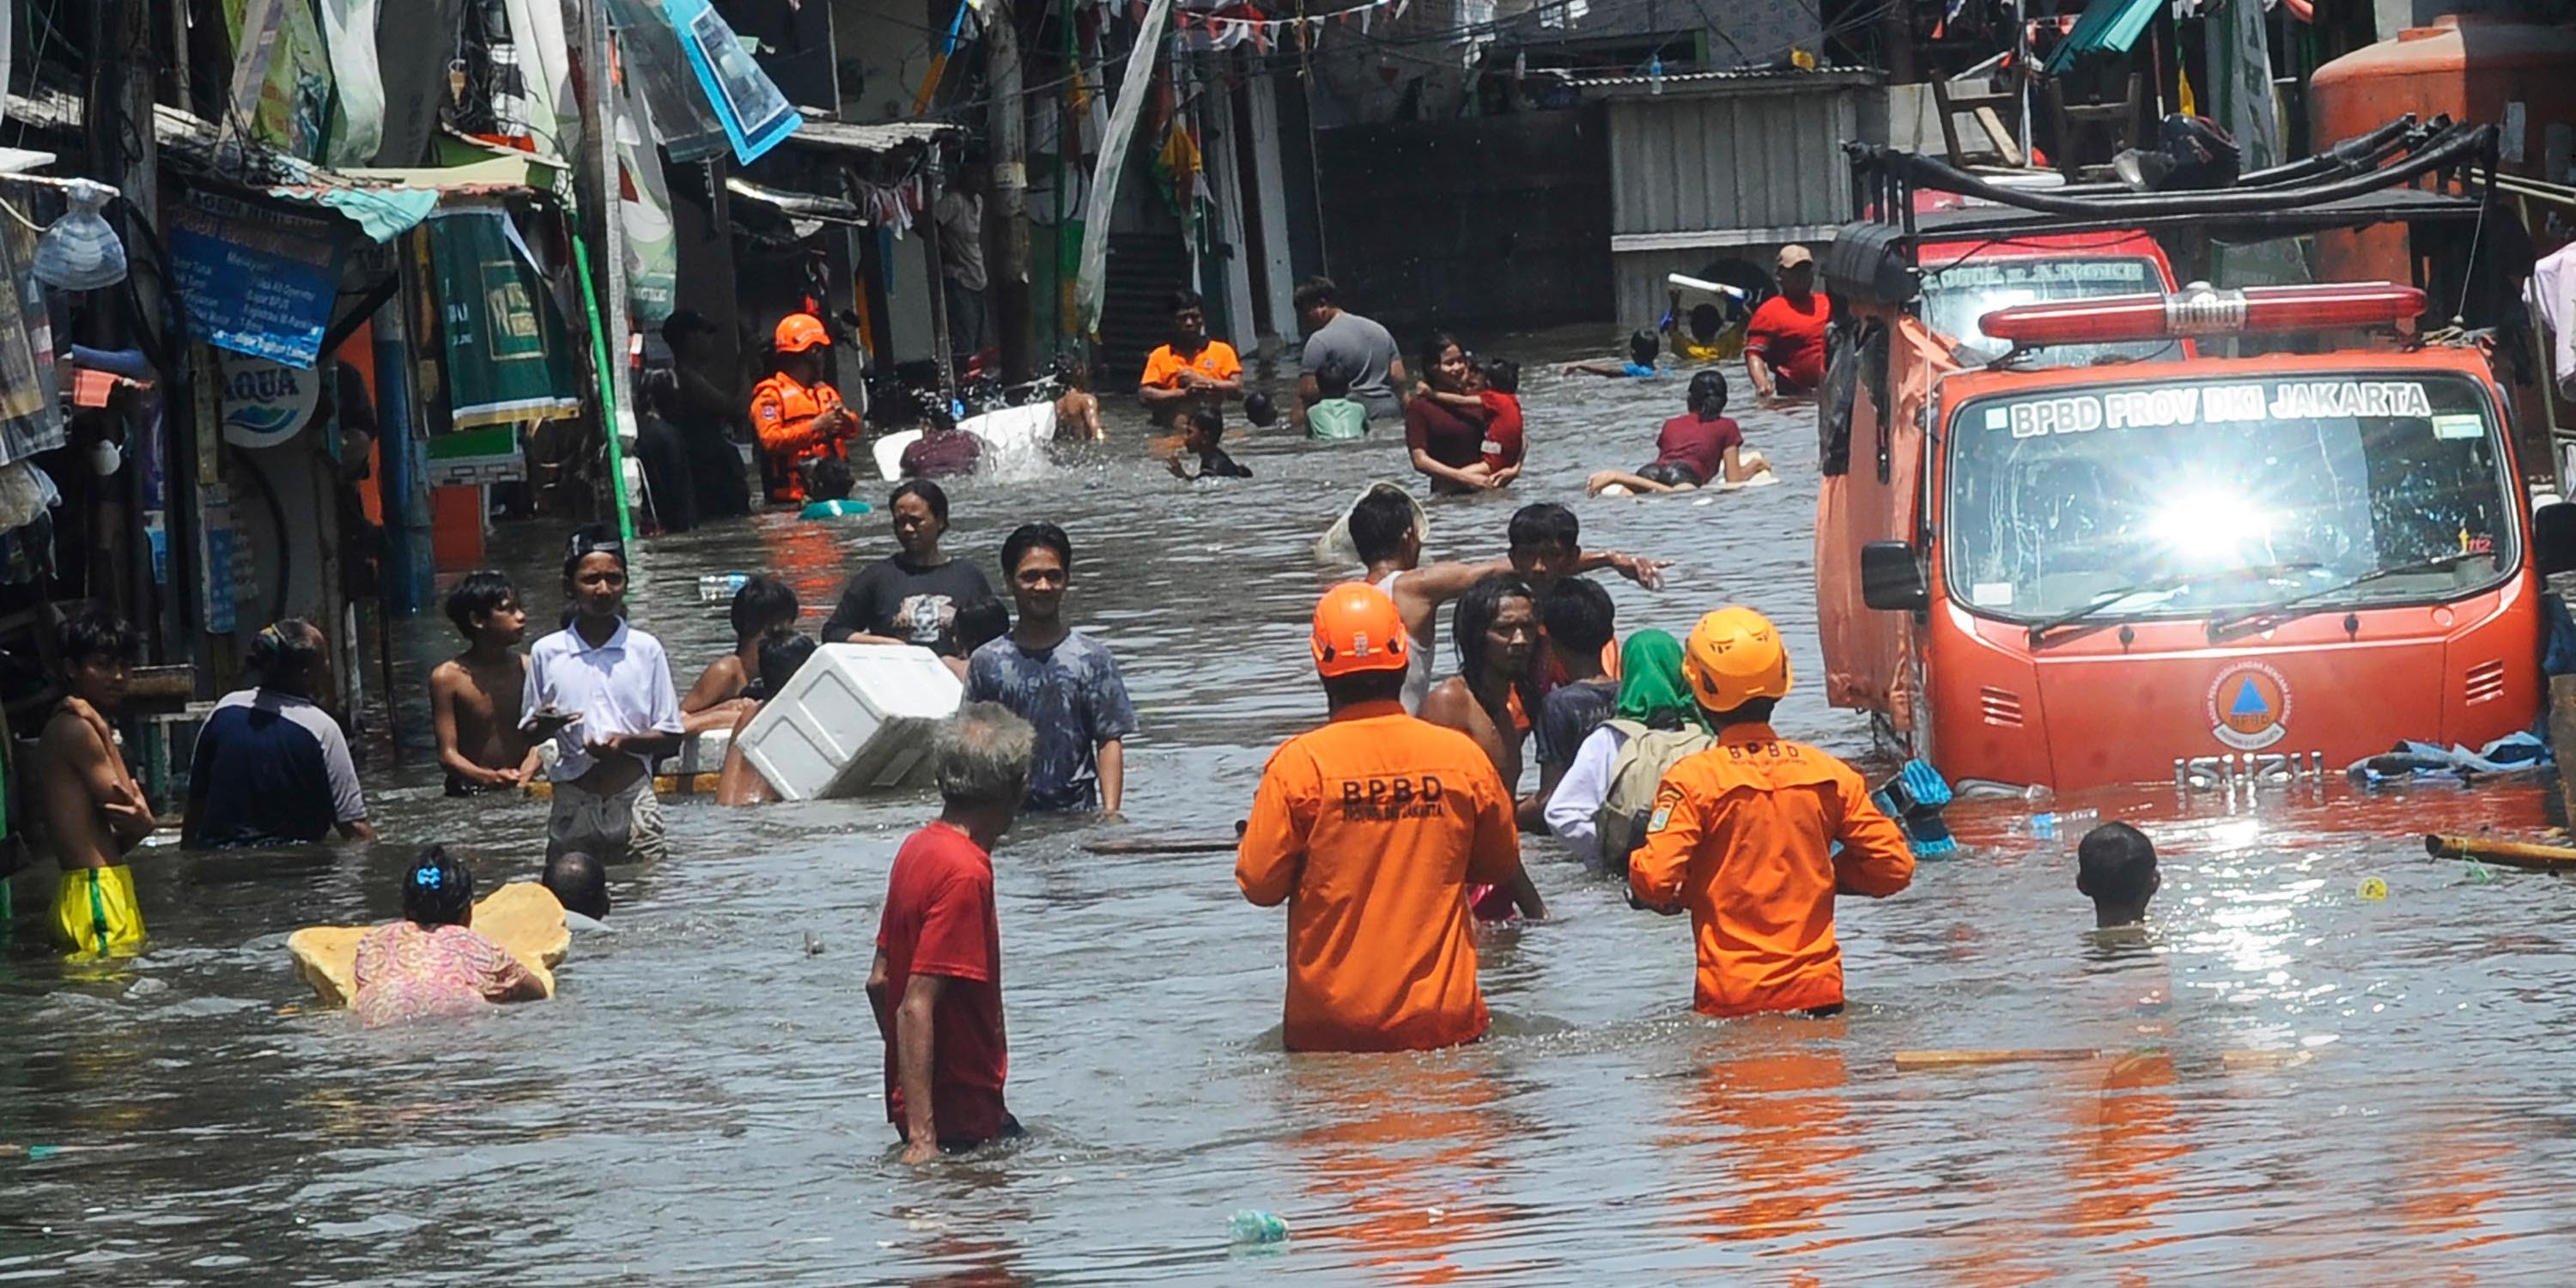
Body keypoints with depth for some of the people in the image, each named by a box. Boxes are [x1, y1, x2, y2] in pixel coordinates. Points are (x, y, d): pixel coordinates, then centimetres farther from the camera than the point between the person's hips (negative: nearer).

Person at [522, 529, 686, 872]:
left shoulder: (646, 650, 4)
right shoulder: (546, 653, 6)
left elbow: (670, 739, 5)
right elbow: (525, 735, 14)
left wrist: (625, 741, -14)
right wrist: (543, 727, -10)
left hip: (633, 802, -1)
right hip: (572, 805, 1)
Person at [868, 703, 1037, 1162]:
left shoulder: (917, 849, 10)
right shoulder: (965, 874, -19)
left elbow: (880, 982, 17)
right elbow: (916, 1008, -24)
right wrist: (922, 1137, -26)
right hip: (960, 1119, -10)